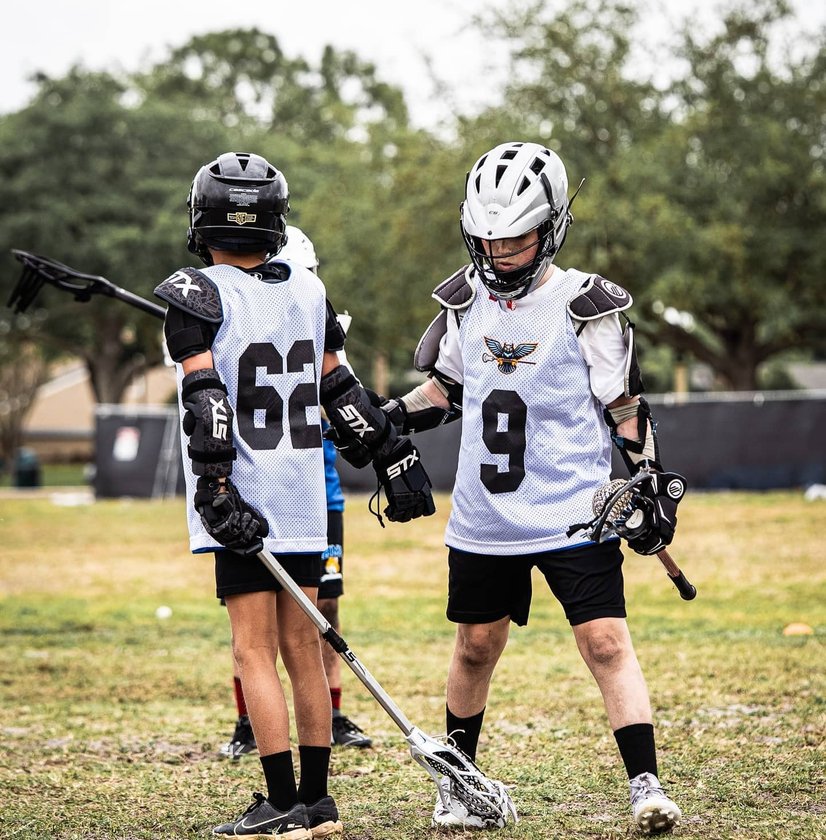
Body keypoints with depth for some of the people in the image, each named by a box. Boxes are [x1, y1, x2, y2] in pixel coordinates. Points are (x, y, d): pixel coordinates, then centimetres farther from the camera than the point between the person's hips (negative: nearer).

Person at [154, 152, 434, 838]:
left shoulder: (192, 298, -7)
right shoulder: (309, 291, 9)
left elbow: (206, 404, -16)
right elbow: (342, 394, 13)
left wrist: (216, 491, -19)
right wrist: (393, 456, 21)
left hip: (245, 500, -5)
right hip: (304, 499, 6)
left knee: (255, 653, -3)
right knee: (302, 647, 11)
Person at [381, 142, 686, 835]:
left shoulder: (585, 306, -7)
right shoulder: (465, 299, 5)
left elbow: (625, 407, -2)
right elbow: (447, 388, 18)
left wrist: (652, 484, -6)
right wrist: (389, 419, 4)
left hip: (573, 515, -4)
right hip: (484, 518, 4)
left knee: (606, 642, -11)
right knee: (476, 645, 12)